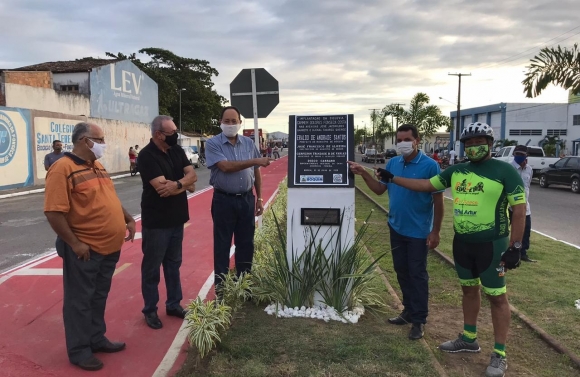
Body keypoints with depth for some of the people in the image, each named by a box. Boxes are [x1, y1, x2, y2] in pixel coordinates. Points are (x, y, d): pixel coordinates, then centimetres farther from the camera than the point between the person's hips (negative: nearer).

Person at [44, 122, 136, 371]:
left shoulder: (97, 166, 12)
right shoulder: (63, 169, -16)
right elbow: (54, 212, -20)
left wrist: (129, 220, 14)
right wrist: (74, 243, -19)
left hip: (109, 247, 8)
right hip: (85, 250, -8)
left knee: (99, 297, 19)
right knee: (80, 301, 7)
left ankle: (97, 339, 34)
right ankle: (79, 350, 21)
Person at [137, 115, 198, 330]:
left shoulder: (177, 150, 6)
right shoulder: (147, 155, -16)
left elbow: (192, 175, -2)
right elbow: (161, 187, -25)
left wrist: (177, 184, -21)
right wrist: (186, 184, -11)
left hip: (177, 219, 7)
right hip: (156, 221, -7)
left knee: (173, 264, 17)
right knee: (152, 268, 7)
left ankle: (174, 304, 30)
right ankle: (150, 310, 21)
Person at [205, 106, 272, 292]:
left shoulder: (249, 143, 6)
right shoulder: (212, 144, -6)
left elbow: (256, 172, 12)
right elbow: (226, 167, -20)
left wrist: (259, 198, 9)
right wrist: (255, 161, -18)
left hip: (247, 200, 4)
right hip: (224, 201, -4)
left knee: (246, 243, 12)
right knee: (222, 245, 5)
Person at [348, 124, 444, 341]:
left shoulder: (430, 166, -13)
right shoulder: (392, 163, 3)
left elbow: (438, 200, -11)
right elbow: (380, 189, 8)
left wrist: (435, 232, -13)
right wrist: (363, 174, -6)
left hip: (419, 231, -6)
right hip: (396, 228, 6)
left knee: (417, 274, 4)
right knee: (402, 272, 15)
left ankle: (419, 320, 16)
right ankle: (409, 311, 31)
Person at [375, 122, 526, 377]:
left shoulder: (505, 171, -9)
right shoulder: (456, 171, 5)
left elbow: (519, 210, -10)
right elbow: (426, 185, 11)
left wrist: (515, 247, -14)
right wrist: (393, 179, 7)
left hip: (492, 244, -6)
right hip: (461, 242, 6)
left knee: (497, 297, 3)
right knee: (469, 289, 18)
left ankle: (499, 355, 15)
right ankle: (469, 339, 34)